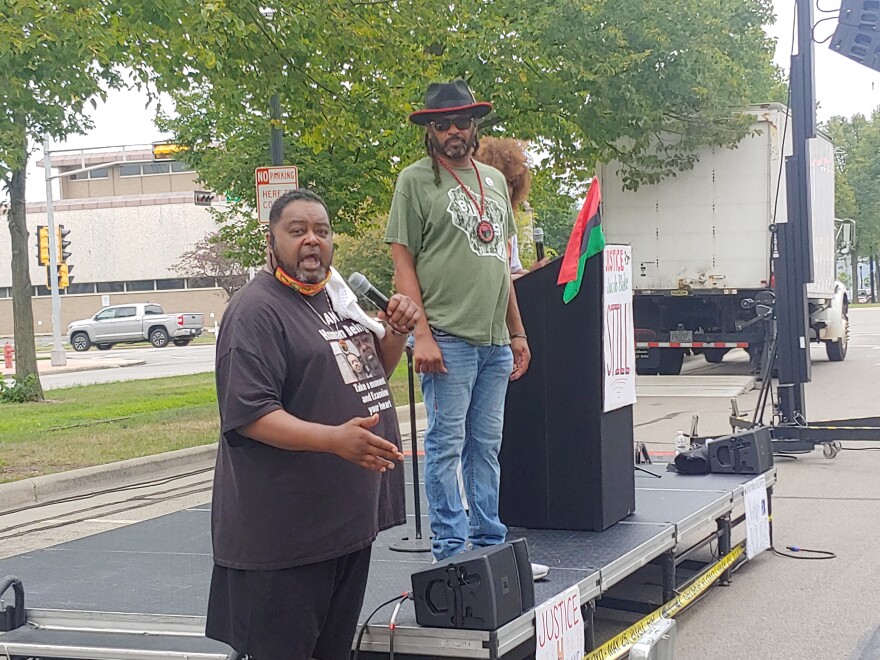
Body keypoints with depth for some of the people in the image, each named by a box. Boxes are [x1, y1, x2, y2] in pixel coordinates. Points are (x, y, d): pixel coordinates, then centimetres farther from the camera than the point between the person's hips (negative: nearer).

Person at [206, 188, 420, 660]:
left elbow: (375, 368, 24)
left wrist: (396, 329, 4)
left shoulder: (337, 294, 12)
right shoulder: (256, 310, -14)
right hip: (285, 529, -8)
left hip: (350, 513, 9)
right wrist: (334, 439, -34)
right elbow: (250, 414, -22)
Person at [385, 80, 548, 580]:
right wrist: (422, 335, -15)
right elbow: (403, 263, -6)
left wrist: (517, 332, 18)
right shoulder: (416, 181, -2)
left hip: (495, 341, 6)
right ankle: (452, 552, 3)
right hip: (447, 337, -6)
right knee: (447, 445, -3)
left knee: (487, 446, 12)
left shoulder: (494, 179, 17)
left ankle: (489, 544, 20)